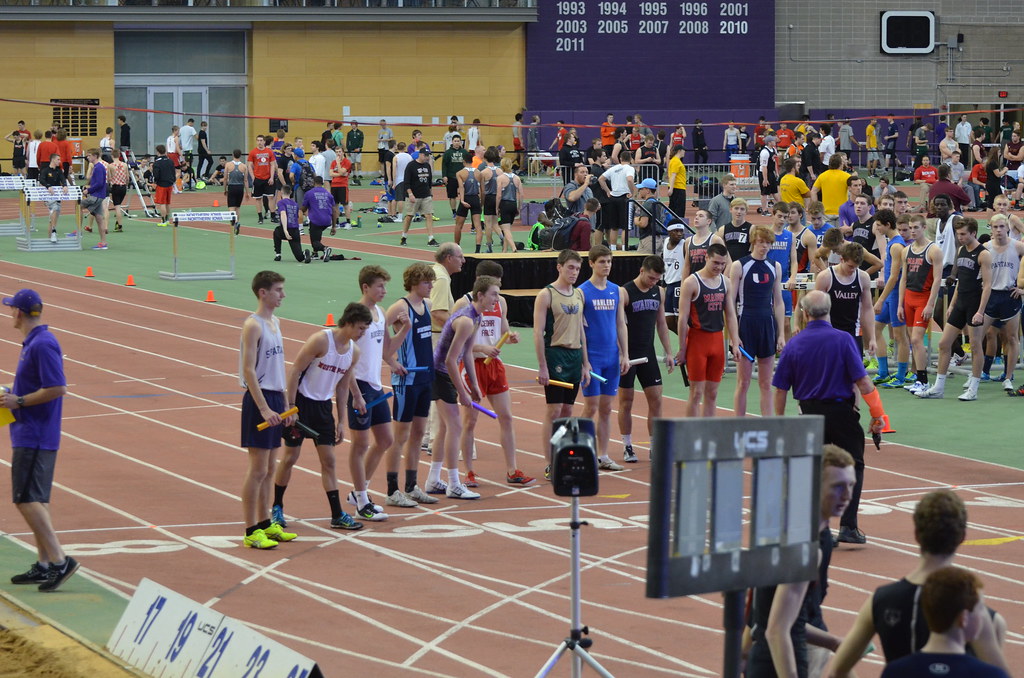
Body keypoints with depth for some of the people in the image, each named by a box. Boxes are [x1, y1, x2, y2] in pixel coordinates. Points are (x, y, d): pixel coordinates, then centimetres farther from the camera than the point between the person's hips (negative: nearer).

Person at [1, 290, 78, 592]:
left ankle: (60, 560, -16)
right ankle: (44, 565, 17)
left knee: (26, 499, -13)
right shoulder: (33, 342, 14)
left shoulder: (42, 344, -18)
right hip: (30, 434, 11)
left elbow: (57, 388, -23)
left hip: (34, 436, -11)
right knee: (35, 500, 13)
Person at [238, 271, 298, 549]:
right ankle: (251, 532, -2)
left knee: (269, 469, 14)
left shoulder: (275, 322, 13)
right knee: (258, 469, -6)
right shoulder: (253, 325, -14)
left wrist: (285, 404, 17)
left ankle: (265, 524, 22)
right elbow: (249, 370, -18)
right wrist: (264, 408, -23)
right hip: (259, 401, -9)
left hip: (274, 399, 9)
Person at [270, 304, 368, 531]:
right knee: (290, 456, 1)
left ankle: (337, 515, 5)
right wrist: (290, 407, -19)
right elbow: (295, 371, -16)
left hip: (323, 406, 6)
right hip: (301, 401, -6)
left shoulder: (354, 352, 2)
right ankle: (276, 508, 15)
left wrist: (341, 422, 10)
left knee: (328, 460, 4)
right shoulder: (321, 340, -18)